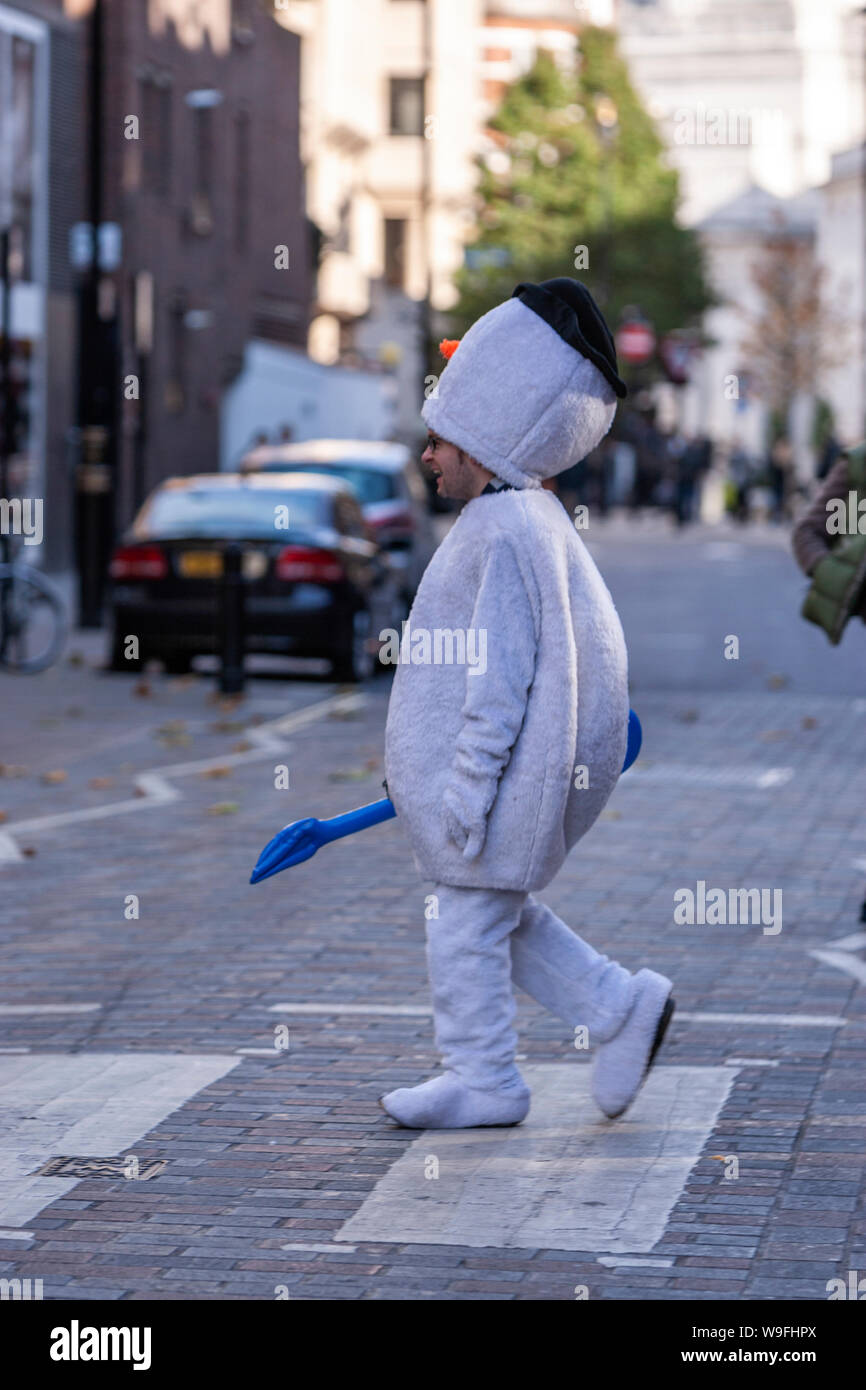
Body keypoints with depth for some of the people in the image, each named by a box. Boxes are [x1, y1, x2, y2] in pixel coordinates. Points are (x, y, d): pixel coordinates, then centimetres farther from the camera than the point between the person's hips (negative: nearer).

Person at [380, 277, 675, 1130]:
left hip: (503, 772, -10)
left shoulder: (507, 533, -21)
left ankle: (481, 1081, 12)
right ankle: (620, 1009, 18)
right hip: (509, 767, 10)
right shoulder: (531, 519, 12)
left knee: (466, 923, 2)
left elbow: (501, 677, -24)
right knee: (498, 915, 19)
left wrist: (465, 792, -22)